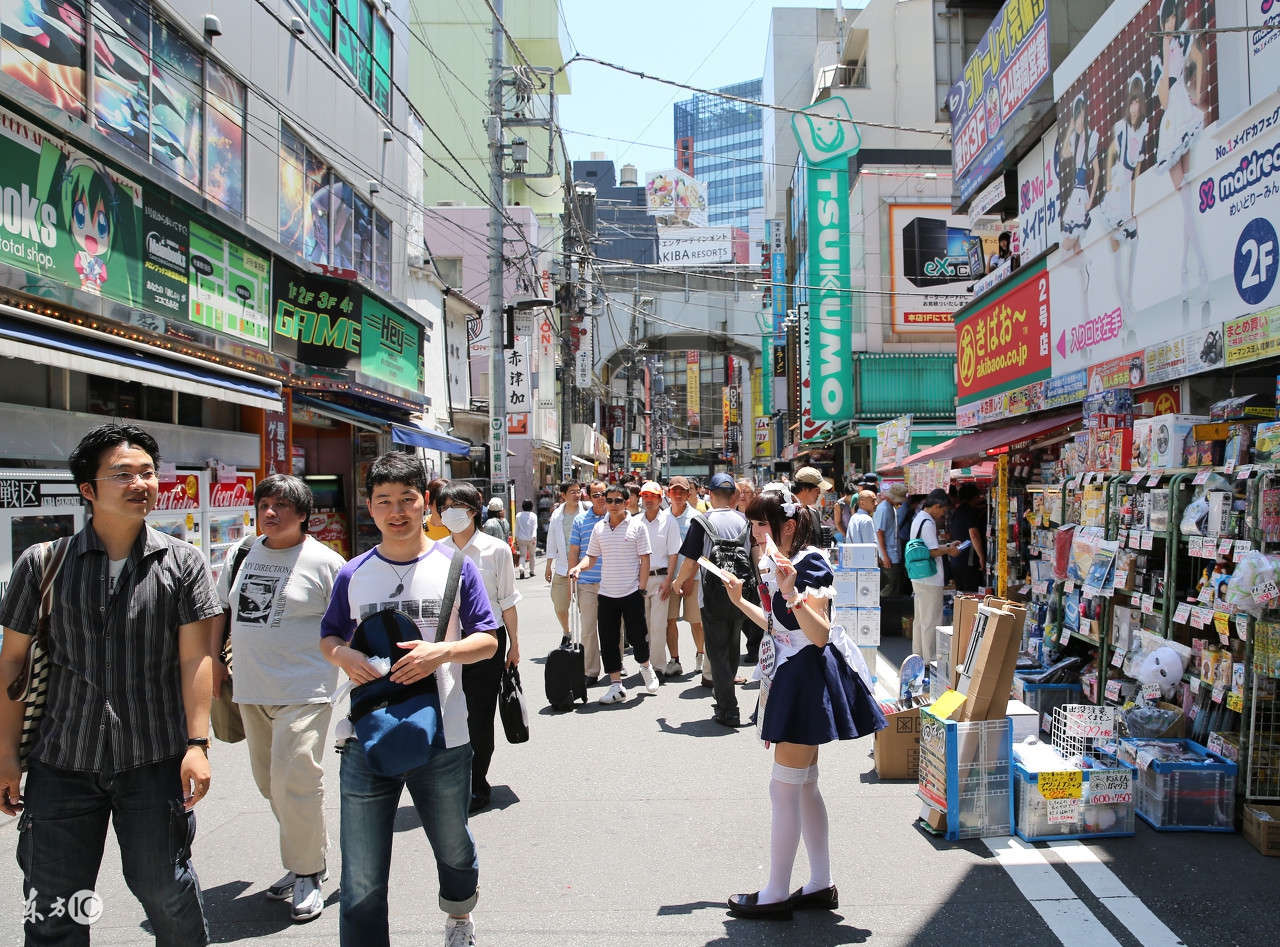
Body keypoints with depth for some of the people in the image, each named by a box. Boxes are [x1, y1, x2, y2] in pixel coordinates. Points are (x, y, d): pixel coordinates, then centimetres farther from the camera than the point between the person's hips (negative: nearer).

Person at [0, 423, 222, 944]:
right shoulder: (43, 564, 1)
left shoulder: (182, 562, 0)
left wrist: (197, 744, -10)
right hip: (60, 764, 1)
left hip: (155, 762, -1)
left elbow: (195, 657, -4)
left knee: (163, 886, 8)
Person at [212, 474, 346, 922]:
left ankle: (307, 873, 9)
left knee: (295, 782, -10)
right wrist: (214, 659, 15)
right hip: (251, 691, 7)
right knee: (269, 783, 15)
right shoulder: (242, 556, 9)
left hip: (303, 691, -7)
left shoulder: (323, 561, -8)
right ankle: (313, 854, 32)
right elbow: (221, 608, 20)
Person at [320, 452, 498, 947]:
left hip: (443, 740, 0)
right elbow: (328, 636, 13)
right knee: (361, 881, 2)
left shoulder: (454, 567, -2)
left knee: (454, 851, 23)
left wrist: (443, 651, -19)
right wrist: (344, 656, -10)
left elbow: (488, 640, -1)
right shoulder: (353, 574, 3)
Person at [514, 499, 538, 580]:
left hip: (521, 539, 1)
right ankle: (531, 571, 21)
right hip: (531, 539, -1)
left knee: (523, 555, 1)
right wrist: (534, 537, -18)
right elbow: (534, 527, -12)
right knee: (532, 555, 15)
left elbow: (517, 528, 6)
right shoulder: (533, 515, -3)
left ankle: (521, 568, -24)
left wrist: (516, 538, 12)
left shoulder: (518, 515, 4)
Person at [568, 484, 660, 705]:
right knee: (608, 640, 3)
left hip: (632, 593, -4)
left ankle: (645, 667, 31)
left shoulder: (637, 526, -4)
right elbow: (592, 557, 12)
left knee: (636, 636, 0)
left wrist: (642, 589, -8)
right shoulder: (599, 528, 7)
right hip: (606, 593, 4)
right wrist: (579, 567, -9)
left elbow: (644, 560, -3)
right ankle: (616, 685, 12)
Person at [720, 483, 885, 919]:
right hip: (786, 678, 10)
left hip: (807, 681, -10)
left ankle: (775, 894, 9)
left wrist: (792, 594, -37)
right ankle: (821, 885, 27)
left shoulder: (809, 563, -18)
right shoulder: (771, 565, 10)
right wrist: (741, 602, 20)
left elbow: (819, 635, -24)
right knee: (804, 785, 16)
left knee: (784, 788, -3)